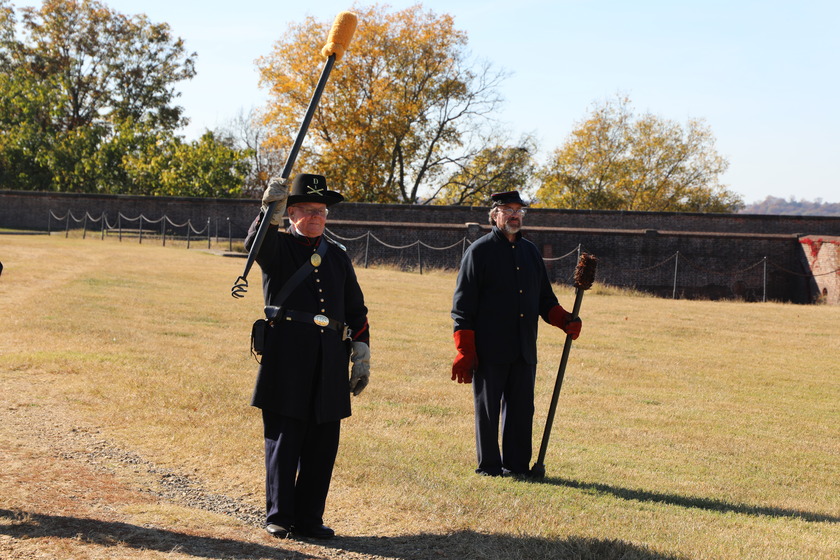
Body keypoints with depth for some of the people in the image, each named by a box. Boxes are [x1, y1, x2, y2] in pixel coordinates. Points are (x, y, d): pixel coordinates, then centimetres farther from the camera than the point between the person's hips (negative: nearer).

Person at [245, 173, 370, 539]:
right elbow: (256, 243, -20)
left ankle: (309, 517, 14)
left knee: (323, 442, 5)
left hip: (330, 358, 4)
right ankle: (279, 516, 8)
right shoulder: (278, 247, 6)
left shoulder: (338, 256, 19)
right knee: (284, 438, -1)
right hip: (287, 357, -4)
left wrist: (362, 356, 11)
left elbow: (356, 310, 19)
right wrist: (271, 212, -38)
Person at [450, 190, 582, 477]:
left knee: (522, 409, 8)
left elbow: (544, 298, 21)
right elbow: (463, 305, -6)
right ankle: (489, 467, 14)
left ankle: (517, 465, 18)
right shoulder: (479, 251, -3)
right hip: (489, 350, -5)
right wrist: (464, 353, -11)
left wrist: (564, 320, 1)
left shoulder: (530, 251, 15)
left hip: (525, 349, 5)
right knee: (487, 409, 3)